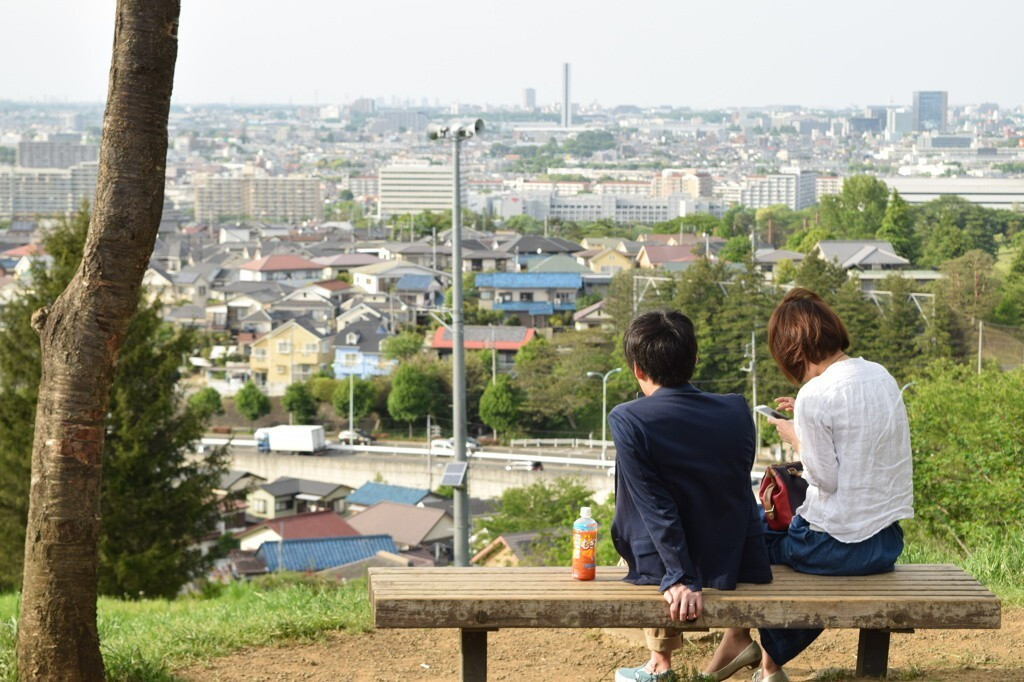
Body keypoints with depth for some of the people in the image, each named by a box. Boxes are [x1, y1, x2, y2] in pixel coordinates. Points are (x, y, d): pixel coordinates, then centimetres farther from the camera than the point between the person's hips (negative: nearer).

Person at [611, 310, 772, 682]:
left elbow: (656, 508, -19)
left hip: (669, 567, -3)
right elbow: (739, 489, 7)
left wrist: (680, 578, -18)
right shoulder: (736, 411, -5)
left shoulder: (626, 420, -17)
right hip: (737, 563, 3)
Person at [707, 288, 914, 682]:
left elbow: (826, 480, -15)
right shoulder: (881, 376, 3)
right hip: (888, 544, 7)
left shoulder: (815, 395, -19)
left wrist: (795, 438, 0)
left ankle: (738, 639, 35)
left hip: (839, 548, -7)